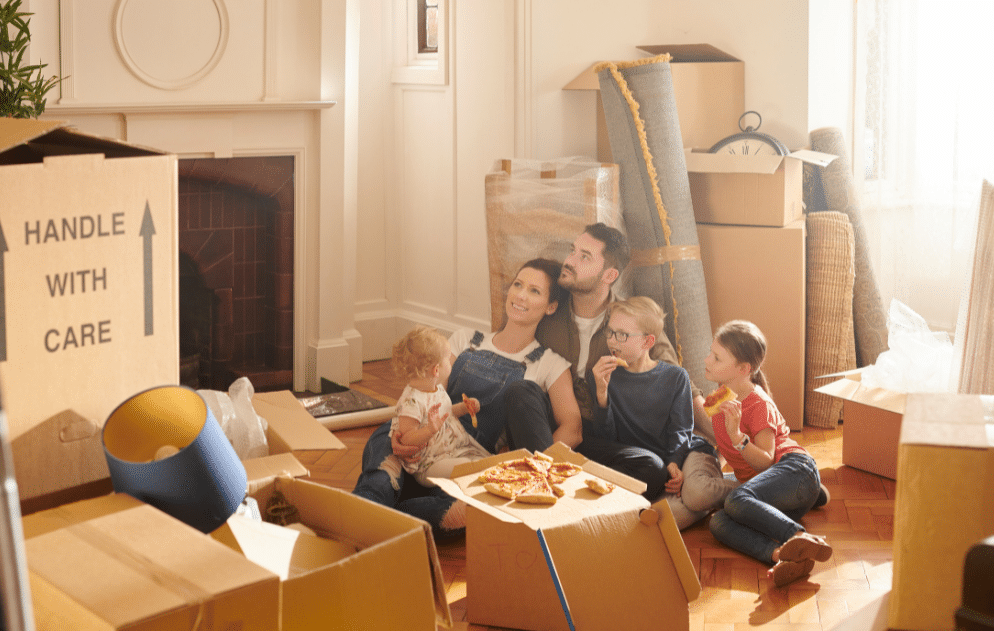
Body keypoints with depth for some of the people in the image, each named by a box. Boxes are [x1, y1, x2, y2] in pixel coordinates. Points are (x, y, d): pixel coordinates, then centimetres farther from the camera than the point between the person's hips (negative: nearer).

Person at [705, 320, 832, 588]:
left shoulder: (759, 405, -8)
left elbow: (766, 463, -13)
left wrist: (737, 436, -27)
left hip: (795, 469, -7)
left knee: (737, 501, -36)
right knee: (718, 523, -25)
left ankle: (802, 538, -43)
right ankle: (781, 556, -48)